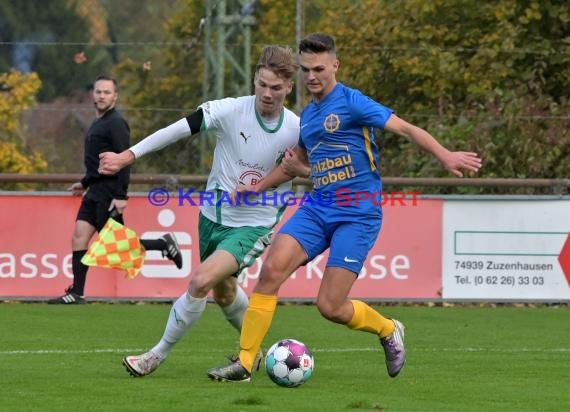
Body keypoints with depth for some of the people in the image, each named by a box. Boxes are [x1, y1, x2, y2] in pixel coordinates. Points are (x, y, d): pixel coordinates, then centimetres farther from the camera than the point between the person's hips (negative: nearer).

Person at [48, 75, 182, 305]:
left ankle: (163, 244, 11)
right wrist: (84, 183, 27)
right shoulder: (97, 124, 16)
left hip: (109, 193, -9)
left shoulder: (116, 123, -12)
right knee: (79, 237, 0)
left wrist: (120, 196, -24)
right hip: (95, 191, 9)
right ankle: (76, 294, 0)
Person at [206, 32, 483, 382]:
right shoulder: (308, 115, 16)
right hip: (317, 208, 7)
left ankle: (389, 330, 21)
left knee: (330, 307, -11)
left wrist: (444, 155, -29)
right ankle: (244, 363, -12)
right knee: (272, 269, -16)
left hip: (358, 214, -7)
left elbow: (405, 128, -15)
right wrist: (259, 186, 30)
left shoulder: (350, 102, -8)